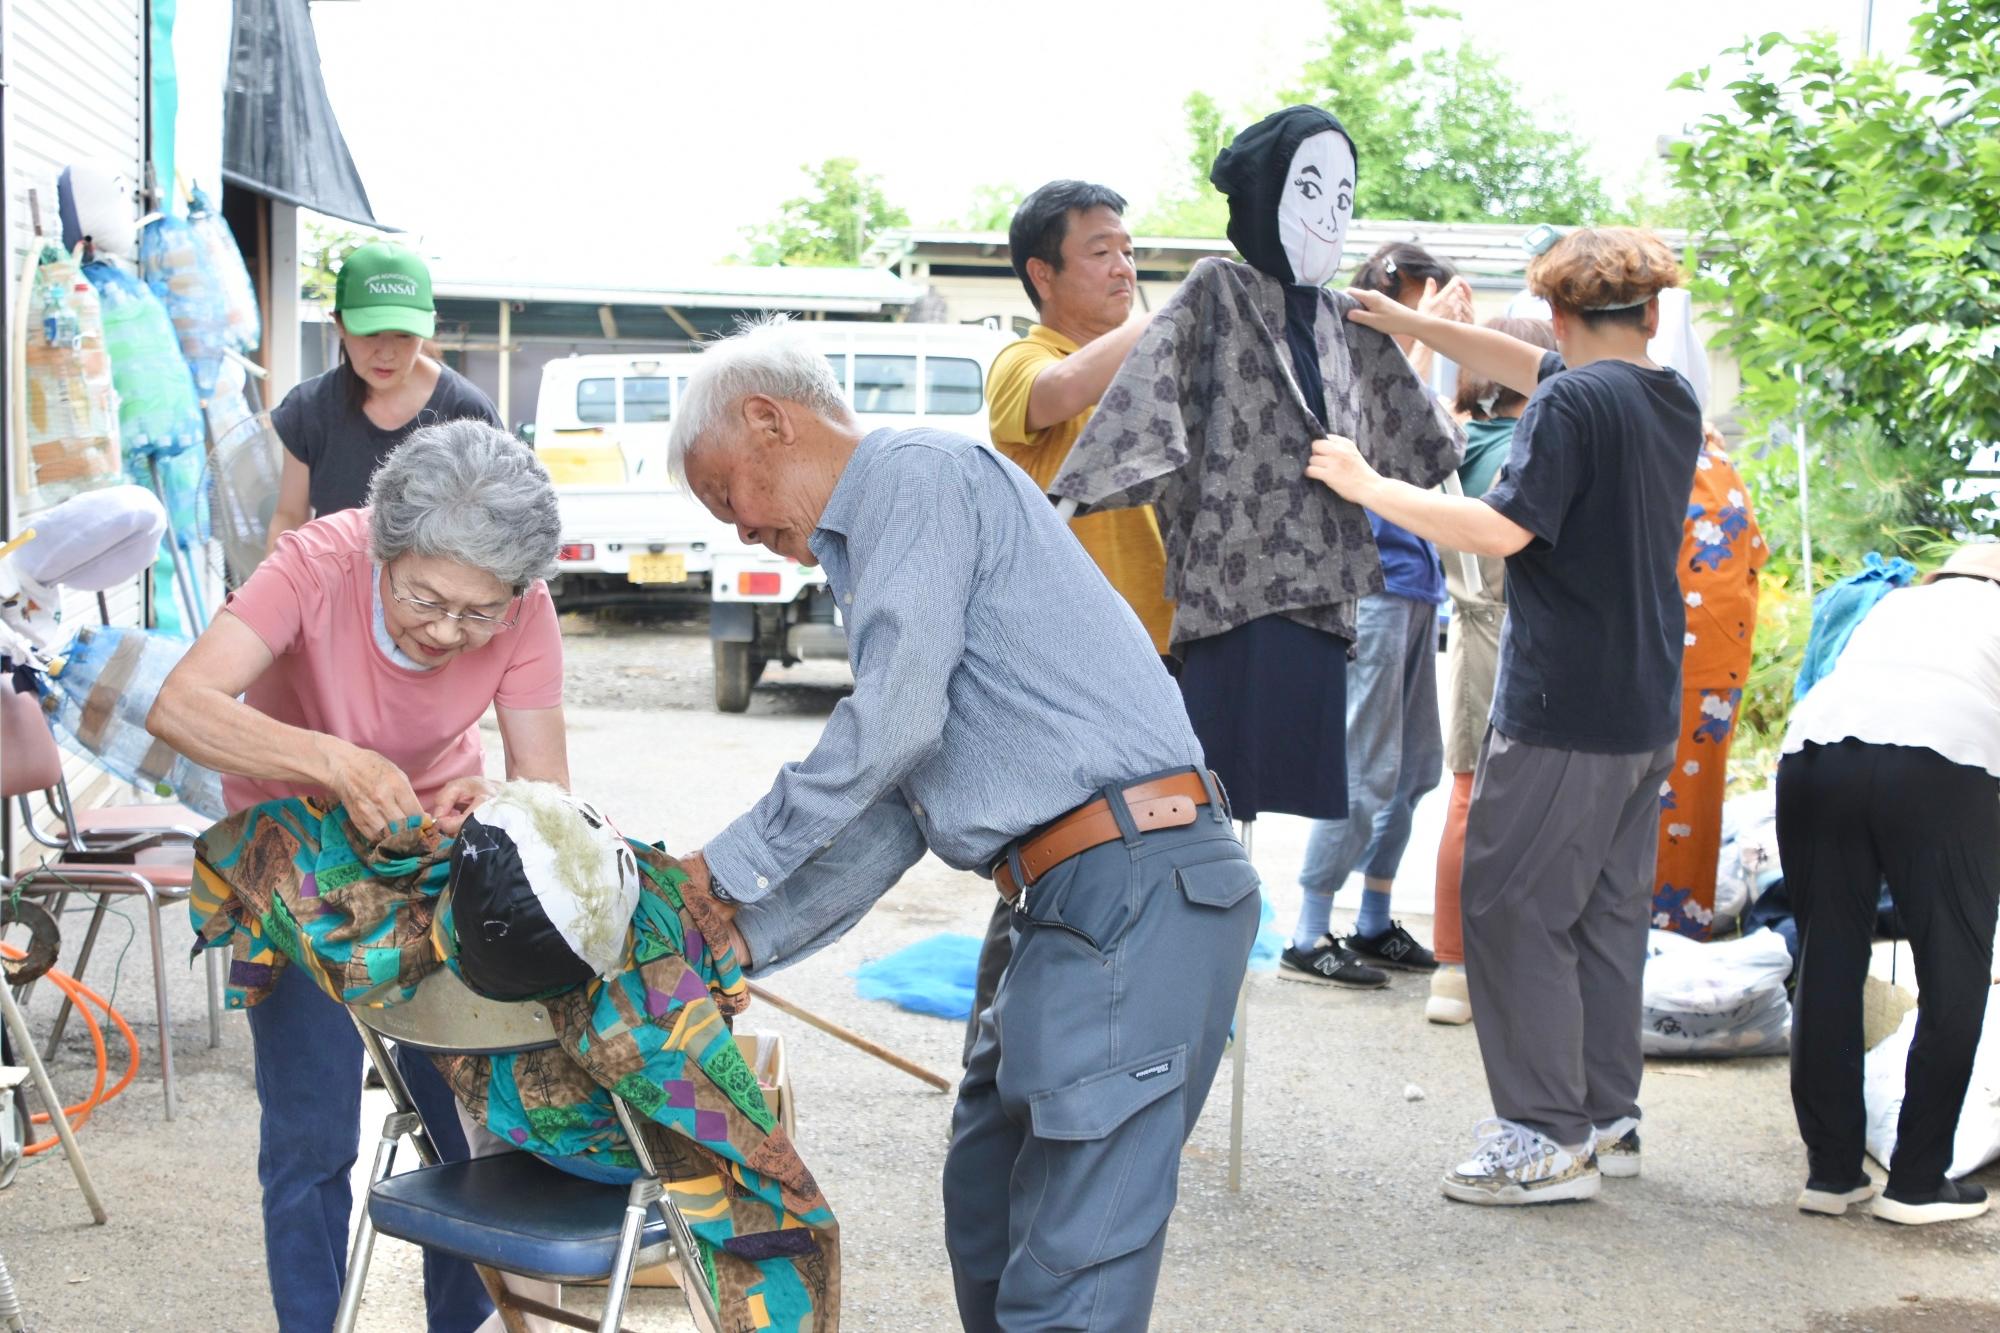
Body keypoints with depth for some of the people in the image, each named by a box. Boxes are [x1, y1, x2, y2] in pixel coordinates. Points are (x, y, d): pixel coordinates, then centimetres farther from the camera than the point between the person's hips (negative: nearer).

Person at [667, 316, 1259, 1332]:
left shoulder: (919, 471, -5)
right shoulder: (871, 551, 26)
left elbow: (893, 722, -15)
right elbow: (889, 819, 24)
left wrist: (730, 865, -5)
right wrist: (745, 938, 16)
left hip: (1136, 887, -11)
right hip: (1073, 899, 11)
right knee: (986, 1212, 19)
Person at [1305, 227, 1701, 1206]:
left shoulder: (1573, 400, -14)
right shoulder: (1672, 401, 12)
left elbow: (1504, 527, -21)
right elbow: (1525, 365, 21)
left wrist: (1367, 485, -13)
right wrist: (1410, 326, 19)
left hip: (1562, 712, -9)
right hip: (1647, 711, 9)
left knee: (1512, 911, -3)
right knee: (1608, 912, 15)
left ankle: (1548, 1141, -3)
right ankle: (1608, 1117, 22)